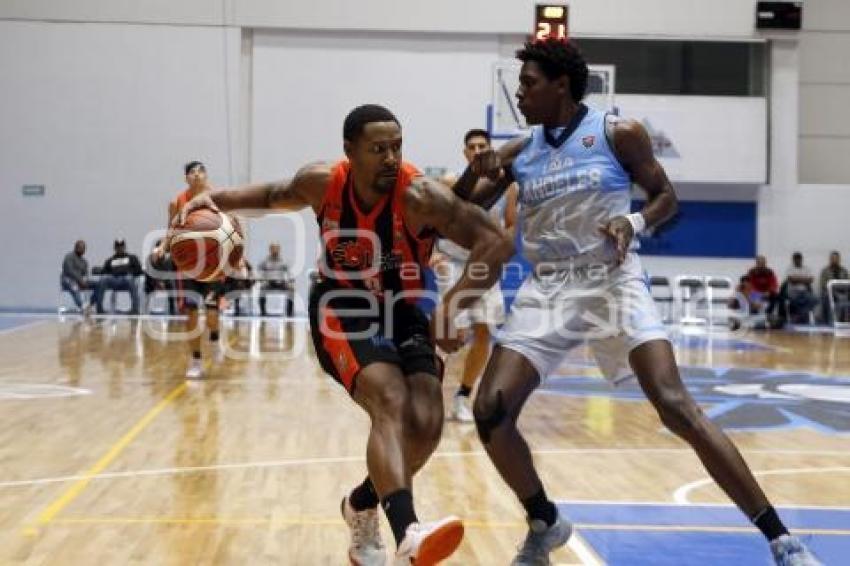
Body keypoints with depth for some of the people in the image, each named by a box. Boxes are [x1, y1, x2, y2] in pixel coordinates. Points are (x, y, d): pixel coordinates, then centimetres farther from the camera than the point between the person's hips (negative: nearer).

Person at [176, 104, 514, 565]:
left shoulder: (421, 196, -23)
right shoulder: (322, 183, -12)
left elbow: (497, 244, -28)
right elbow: (277, 195, 12)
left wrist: (450, 306, -38)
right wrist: (218, 199, -4)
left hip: (405, 314, 1)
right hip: (342, 312, -1)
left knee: (425, 425, -14)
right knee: (391, 403, -28)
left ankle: (362, 506, 16)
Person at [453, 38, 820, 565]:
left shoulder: (619, 134, -2)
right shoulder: (517, 154, 8)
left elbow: (666, 197, 5)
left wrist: (634, 222, -16)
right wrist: (475, 173, -9)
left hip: (612, 282, -4)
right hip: (546, 289, 4)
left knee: (677, 407, -18)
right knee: (490, 412, -11)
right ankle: (545, 523, 14)